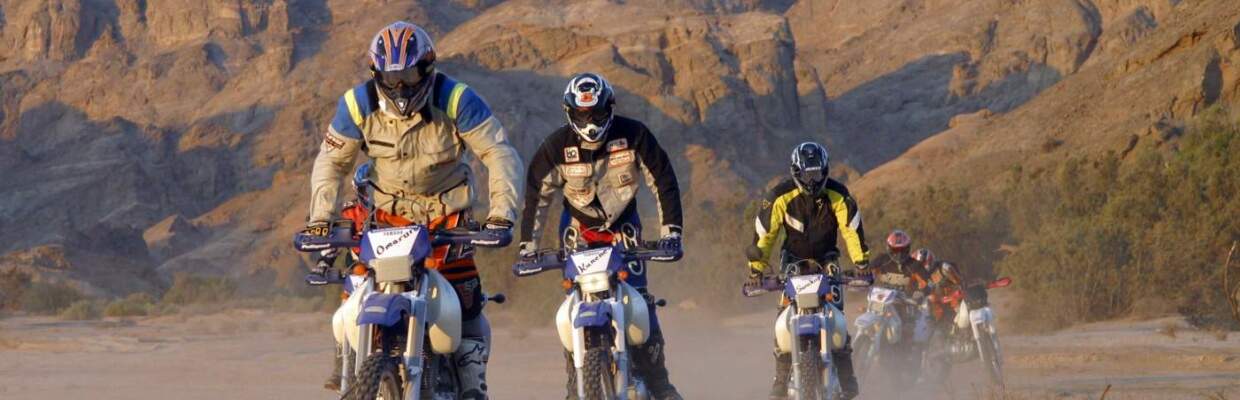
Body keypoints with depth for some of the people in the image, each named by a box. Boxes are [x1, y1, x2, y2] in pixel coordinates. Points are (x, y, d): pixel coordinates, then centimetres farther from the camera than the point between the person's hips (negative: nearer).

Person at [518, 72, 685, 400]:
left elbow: (663, 181, -8)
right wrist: (528, 245, -10)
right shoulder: (557, 146, -14)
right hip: (578, 228, 0)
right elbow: (537, 194, -5)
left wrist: (670, 230, -14)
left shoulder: (633, 135, -15)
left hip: (624, 226, 0)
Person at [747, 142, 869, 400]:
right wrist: (756, 268, -14)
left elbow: (853, 229, -11)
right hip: (793, 262, 0)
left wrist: (862, 263, -18)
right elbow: (763, 232, -10)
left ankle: (846, 379, -6)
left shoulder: (838, 196, -12)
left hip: (827, 262, 1)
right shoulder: (781, 197, -15)